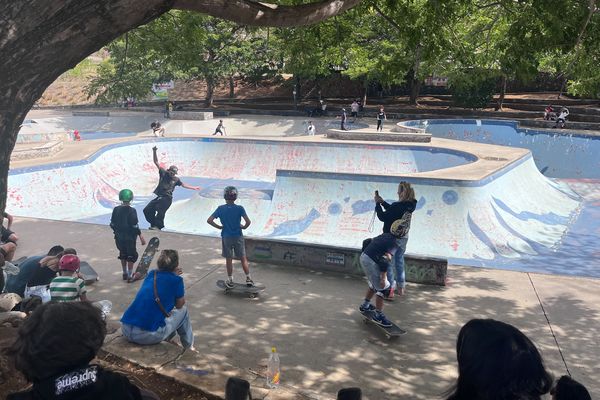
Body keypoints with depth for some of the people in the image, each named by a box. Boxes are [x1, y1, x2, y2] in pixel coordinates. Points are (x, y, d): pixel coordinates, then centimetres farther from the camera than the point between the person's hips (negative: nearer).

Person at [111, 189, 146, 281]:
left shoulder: (116, 209, -3)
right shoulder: (131, 211, -19)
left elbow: (112, 224, 3)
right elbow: (135, 226, -18)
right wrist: (141, 236, -9)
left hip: (119, 237, 5)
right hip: (130, 237, -5)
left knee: (123, 255, 20)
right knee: (131, 256, 9)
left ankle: (125, 273, 31)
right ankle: (130, 275, 13)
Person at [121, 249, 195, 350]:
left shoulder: (151, 274, 12)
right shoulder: (176, 280, -2)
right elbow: (180, 305, 14)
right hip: (148, 336, -6)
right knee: (183, 310, 18)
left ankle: (168, 339, 50)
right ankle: (189, 348, 33)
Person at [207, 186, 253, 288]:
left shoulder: (220, 209, -6)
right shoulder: (239, 208, -10)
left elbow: (209, 220, -9)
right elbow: (248, 221, -18)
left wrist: (219, 227, 3)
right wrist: (244, 227, 2)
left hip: (226, 237, 1)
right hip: (238, 237, -1)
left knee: (229, 259, 11)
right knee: (243, 258, 9)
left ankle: (230, 280, 19)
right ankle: (248, 278, 13)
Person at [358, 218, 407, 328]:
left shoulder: (384, 236, 14)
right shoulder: (393, 243, -11)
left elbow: (366, 242, 22)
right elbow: (385, 260, -22)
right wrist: (383, 276, -20)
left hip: (363, 256, 9)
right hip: (371, 262, -9)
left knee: (374, 284, 27)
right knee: (382, 287, -2)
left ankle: (365, 305, 40)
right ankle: (378, 315, 2)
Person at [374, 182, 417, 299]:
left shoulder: (398, 206, -27)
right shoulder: (410, 205, -2)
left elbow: (382, 217, -19)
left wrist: (377, 203, -9)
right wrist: (382, 201, 7)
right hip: (403, 238, 7)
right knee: (399, 262, 20)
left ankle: (390, 290, 11)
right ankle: (400, 288, 31)